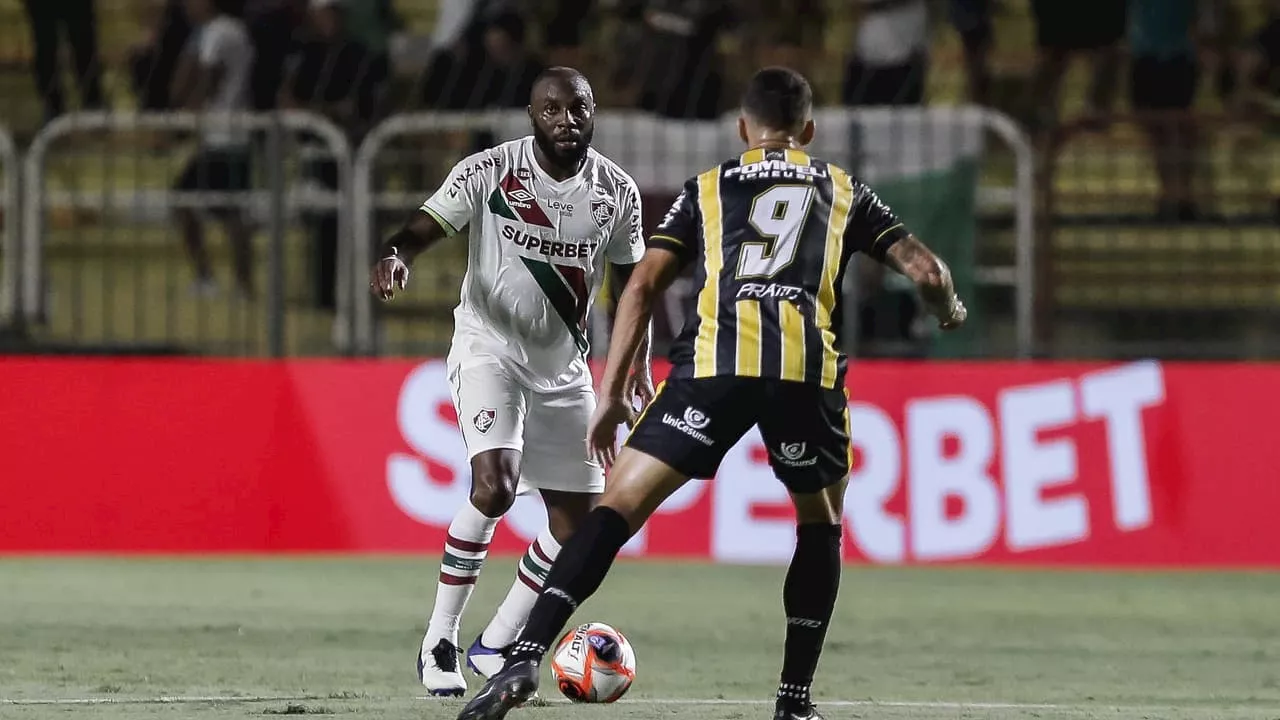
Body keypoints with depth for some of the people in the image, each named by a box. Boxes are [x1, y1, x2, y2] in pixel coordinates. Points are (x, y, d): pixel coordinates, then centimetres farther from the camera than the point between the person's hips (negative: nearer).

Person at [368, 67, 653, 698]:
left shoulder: (616, 191, -2)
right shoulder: (489, 171, -14)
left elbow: (631, 280, 12)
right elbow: (422, 229, -20)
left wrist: (639, 363, 9)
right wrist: (394, 256, -42)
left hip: (563, 363, 5)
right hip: (489, 346, -5)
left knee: (577, 524, 2)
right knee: (495, 483, -27)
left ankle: (494, 646, 18)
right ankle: (439, 642, -16)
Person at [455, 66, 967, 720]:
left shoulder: (708, 188, 25)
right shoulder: (842, 190, 26)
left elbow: (642, 286, 14)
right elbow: (925, 271, 19)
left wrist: (610, 395, 17)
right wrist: (949, 309, 42)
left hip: (713, 362, 0)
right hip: (807, 370, 0)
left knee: (618, 505, -1)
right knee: (821, 523, 25)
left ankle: (526, 656, -19)